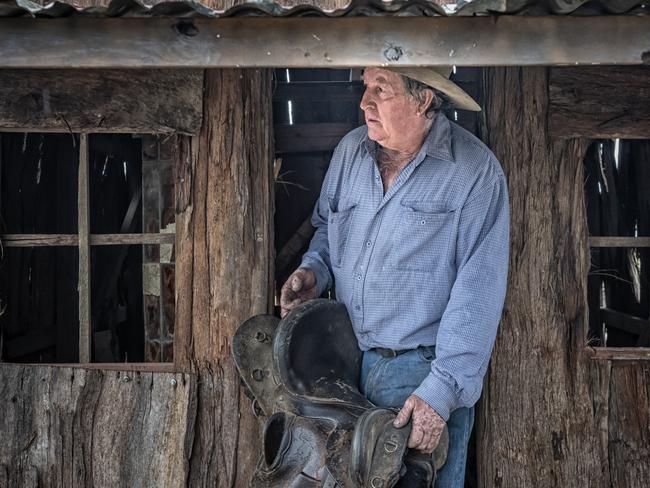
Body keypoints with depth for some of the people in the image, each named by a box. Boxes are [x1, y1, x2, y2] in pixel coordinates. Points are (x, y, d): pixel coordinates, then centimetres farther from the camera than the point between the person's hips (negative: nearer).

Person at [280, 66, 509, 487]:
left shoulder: (476, 171, -14)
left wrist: (442, 389, -22)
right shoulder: (350, 149, 4)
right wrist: (315, 269, 0)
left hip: (426, 370, -5)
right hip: (348, 358, 6)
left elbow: (477, 293, -17)